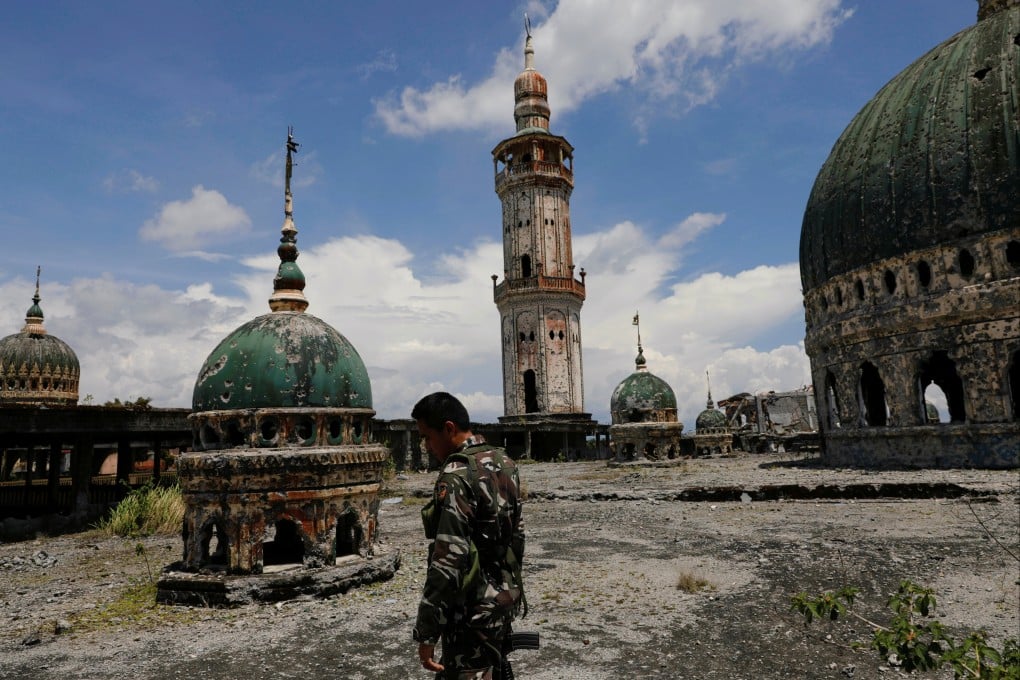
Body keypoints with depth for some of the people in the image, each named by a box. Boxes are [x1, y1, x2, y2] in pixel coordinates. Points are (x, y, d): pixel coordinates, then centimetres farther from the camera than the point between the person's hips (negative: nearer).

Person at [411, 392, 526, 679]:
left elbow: (447, 561, -26)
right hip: (505, 599, 9)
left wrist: (426, 633, -20)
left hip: (473, 612, -9)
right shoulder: (505, 462, 4)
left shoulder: (456, 476, -23)